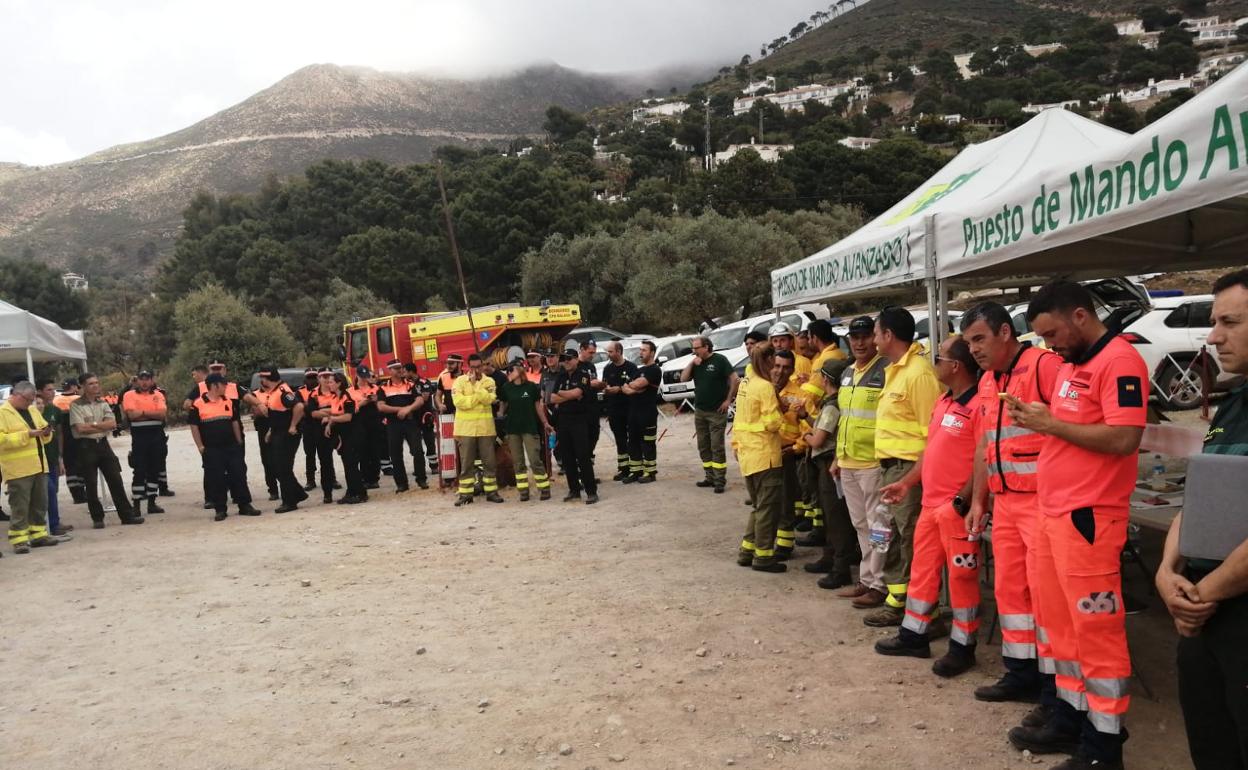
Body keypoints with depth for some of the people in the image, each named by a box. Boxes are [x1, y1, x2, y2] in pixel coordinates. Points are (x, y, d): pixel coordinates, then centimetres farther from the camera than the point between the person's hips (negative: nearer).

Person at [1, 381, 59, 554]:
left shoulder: (33, 411, 17)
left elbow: (44, 438, 23)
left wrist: (46, 433, 0)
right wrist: (26, 435, -21)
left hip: (39, 466, 7)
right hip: (18, 469, -7)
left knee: (40, 503, 12)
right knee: (20, 506, -5)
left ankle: (38, 534, 20)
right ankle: (19, 539, 0)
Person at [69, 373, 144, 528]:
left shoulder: (102, 403, 11)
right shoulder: (76, 405, -4)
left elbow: (113, 424, 0)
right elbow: (80, 428, -14)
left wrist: (93, 424, -12)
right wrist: (103, 426, -6)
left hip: (103, 444, 4)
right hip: (86, 446, -4)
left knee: (116, 480, 3)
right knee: (91, 485, 2)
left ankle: (127, 515, 8)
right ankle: (97, 518, 12)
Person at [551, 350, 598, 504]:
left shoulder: (583, 375, -3)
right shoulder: (561, 377, 14)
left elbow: (576, 392, -18)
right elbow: (553, 399, 5)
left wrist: (560, 393, -2)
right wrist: (570, 396, -8)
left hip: (579, 420, -6)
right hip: (563, 420, 6)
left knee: (583, 457, -9)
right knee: (567, 458, 8)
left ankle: (591, 491, -6)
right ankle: (574, 490, 18)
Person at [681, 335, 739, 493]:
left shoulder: (719, 360, -9)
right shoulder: (695, 362, 10)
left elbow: (735, 379, -11)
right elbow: (683, 379, 3)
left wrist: (729, 400, -11)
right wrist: (692, 363, -8)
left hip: (717, 412, -7)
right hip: (699, 411, 7)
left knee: (717, 447, -6)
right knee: (703, 447, 11)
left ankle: (720, 480, -2)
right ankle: (710, 477, 19)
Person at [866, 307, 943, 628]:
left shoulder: (919, 372, -16)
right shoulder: (895, 371, 15)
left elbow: (932, 430, -19)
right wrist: (886, 465, 15)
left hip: (909, 469, -10)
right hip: (892, 467, 10)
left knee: (912, 540, -3)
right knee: (895, 537, 16)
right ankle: (897, 599, 27)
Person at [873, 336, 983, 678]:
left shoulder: (979, 405, -17)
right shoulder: (943, 402, 14)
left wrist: (962, 501, -21)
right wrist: (906, 482, 18)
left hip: (957, 508, -9)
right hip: (930, 504, 9)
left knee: (961, 577, 2)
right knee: (922, 570, 16)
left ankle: (962, 648, 14)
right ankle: (913, 635, 28)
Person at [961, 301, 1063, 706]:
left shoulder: (1044, 365, -12)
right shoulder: (987, 381, 15)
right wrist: (977, 500, 20)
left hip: (1042, 500, -9)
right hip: (1005, 502, 9)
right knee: (1008, 588, 14)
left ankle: (1056, 687, 7)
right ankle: (1020, 674, 27)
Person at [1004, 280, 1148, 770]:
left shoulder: (1120, 361, -13)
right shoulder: (1072, 364, 17)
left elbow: (1123, 439, -23)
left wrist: (1050, 423, -17)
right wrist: (1034, 419, 6)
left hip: (1089, 519, -10)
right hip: (1052, 513, 10)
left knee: (1096, 629, -1)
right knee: (1057, 621, 15)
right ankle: (1071, 718, 28)